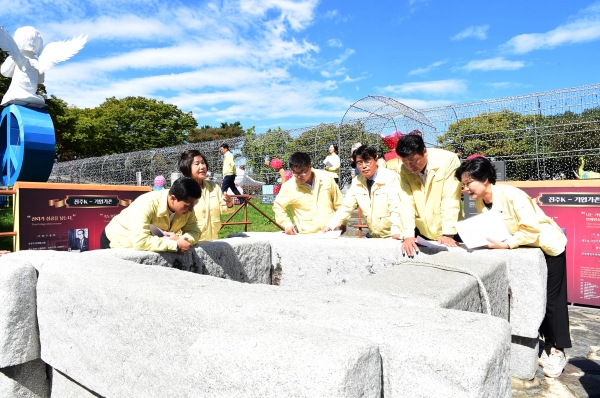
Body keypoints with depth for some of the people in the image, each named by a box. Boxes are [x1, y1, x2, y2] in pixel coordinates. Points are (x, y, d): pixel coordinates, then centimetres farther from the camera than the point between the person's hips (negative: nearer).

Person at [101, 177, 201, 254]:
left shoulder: (186, 204, -16)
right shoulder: (146, 204, -33)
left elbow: (194, 232, -12)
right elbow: (140, 241, -40)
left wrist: (180, 239, -31)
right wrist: (176, 245, -38)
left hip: (149, 245, 5)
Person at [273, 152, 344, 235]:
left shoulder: (326, 178, -2)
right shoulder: (288, 187, -8)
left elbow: (338, 202, 10)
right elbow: (278, 206, 8)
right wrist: (286, 224, -4)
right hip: (307, 235, 0)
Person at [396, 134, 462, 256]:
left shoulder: (448, 160, -16)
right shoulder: (404, 170, -7)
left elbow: (450, 200, -18)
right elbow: (406, 202, -13)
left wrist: (448, 234, -20)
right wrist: (409, 235, -21)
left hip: (449, 232, -2)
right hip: (422, 233, 2)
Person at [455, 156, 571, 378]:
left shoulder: (511, 196, -32)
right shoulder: (480, 201, -9)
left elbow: (532, 230, -32)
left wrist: (505, 245, -36)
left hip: (547, 245, -7)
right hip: (523, 248, 7)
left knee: (551, 298, 1)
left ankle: (557, 351, 16)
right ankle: (546, 341, 28)